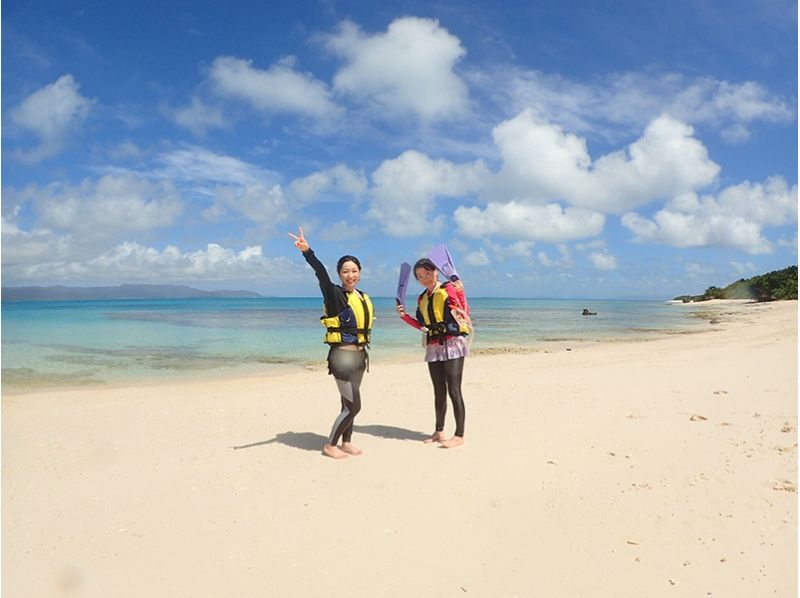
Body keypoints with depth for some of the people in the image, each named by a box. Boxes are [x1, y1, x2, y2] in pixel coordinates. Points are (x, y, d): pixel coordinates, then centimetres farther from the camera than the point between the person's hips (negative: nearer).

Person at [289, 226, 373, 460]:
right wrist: (307, 252, -46)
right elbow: (321, 273, -30)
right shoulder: (334, 294, -12)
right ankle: (330, 445, 12)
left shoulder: (363, 297, 9)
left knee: (349, 404, 16)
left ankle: (346, 442, 30)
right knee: (353, 406, -4)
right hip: (342, 356, -7)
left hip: (359, 356, 7)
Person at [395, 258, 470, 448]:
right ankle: (439, 431, 24)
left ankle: (459, 435, 0)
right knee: (439, 392, 13)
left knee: (453, 391, -7)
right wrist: (404, 316, 10)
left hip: (452, 344, -6)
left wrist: (460, 293, -24)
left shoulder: (449, 289, -5)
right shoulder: (422, 299, 14)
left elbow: (465, 313, -12)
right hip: (433, 347, 7)